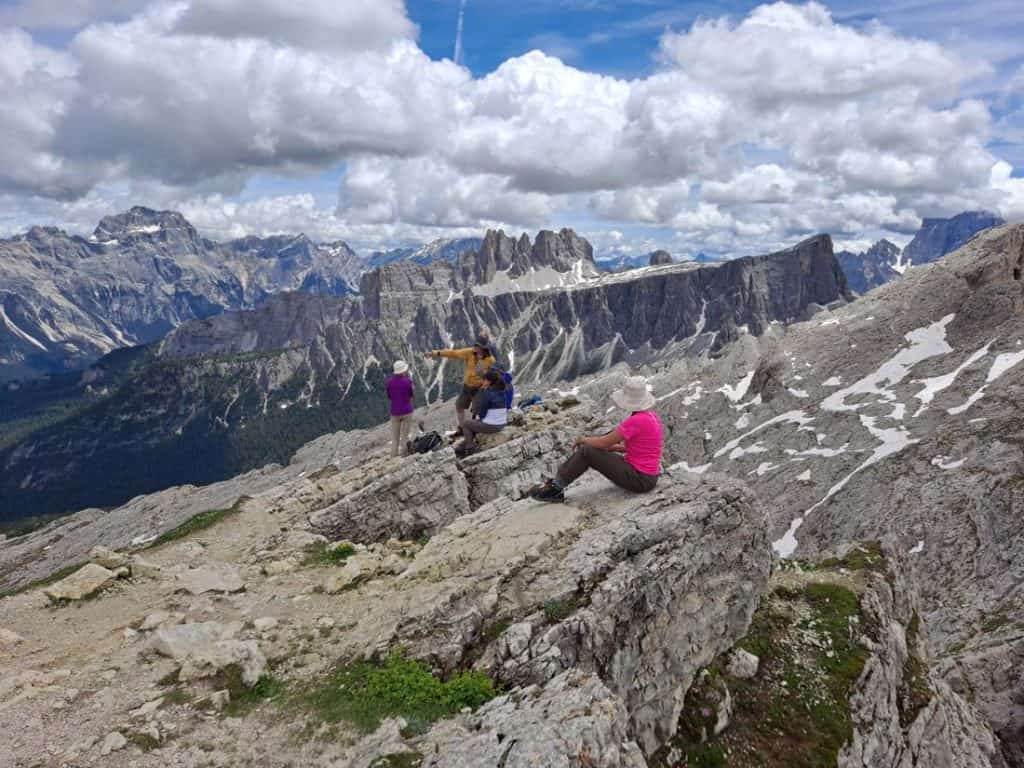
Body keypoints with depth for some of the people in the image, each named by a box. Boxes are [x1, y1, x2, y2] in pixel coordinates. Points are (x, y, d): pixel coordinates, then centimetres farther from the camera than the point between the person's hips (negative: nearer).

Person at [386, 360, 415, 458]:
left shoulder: (390, 381, -2)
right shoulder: (408, 381, -11)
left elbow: (389, 396, 9)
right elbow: (413, 395, 4)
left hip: (395, 412, 3)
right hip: (406, 412, -3)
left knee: (394, 439, 9)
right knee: (404, 437, 5)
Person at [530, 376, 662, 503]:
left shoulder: (636, 420, -22)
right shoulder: (651, 415, 8)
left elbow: (604, 442, -16)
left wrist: (583, 439, 4)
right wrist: (611, 447, 16)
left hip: (639, 479, -9)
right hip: (647, 477, 9)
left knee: (587, 451, -12)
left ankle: (555, 486, 3)